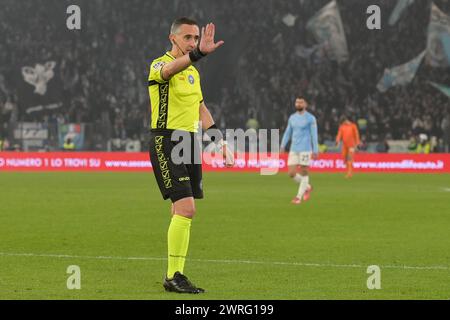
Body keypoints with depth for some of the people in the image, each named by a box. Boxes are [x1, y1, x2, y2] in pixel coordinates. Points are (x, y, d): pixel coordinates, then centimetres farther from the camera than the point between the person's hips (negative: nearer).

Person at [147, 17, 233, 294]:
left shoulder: (193, 72, 16)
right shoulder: (160, 65, -10)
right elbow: (170, 70, -36)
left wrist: (219, 139, 20)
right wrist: (198, 53, -52)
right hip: (166, 142, -8)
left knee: (182, 211, 9)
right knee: (186, 208, -16)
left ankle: (175, 275, 17)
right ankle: (173, 276, -10)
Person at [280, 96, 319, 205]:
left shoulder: (311, 118, -4)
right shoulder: (292, 117, 12)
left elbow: (314, 135, -5)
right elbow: (287, 133, 14)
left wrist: (315, 151, -9)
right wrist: (283, 146, 3)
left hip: (305, 150, -5)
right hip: (293, 150, 5)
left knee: (303, 172, -2)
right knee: (291, 173, -1)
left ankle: (299, 196, 5)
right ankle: (307, 187, 22)